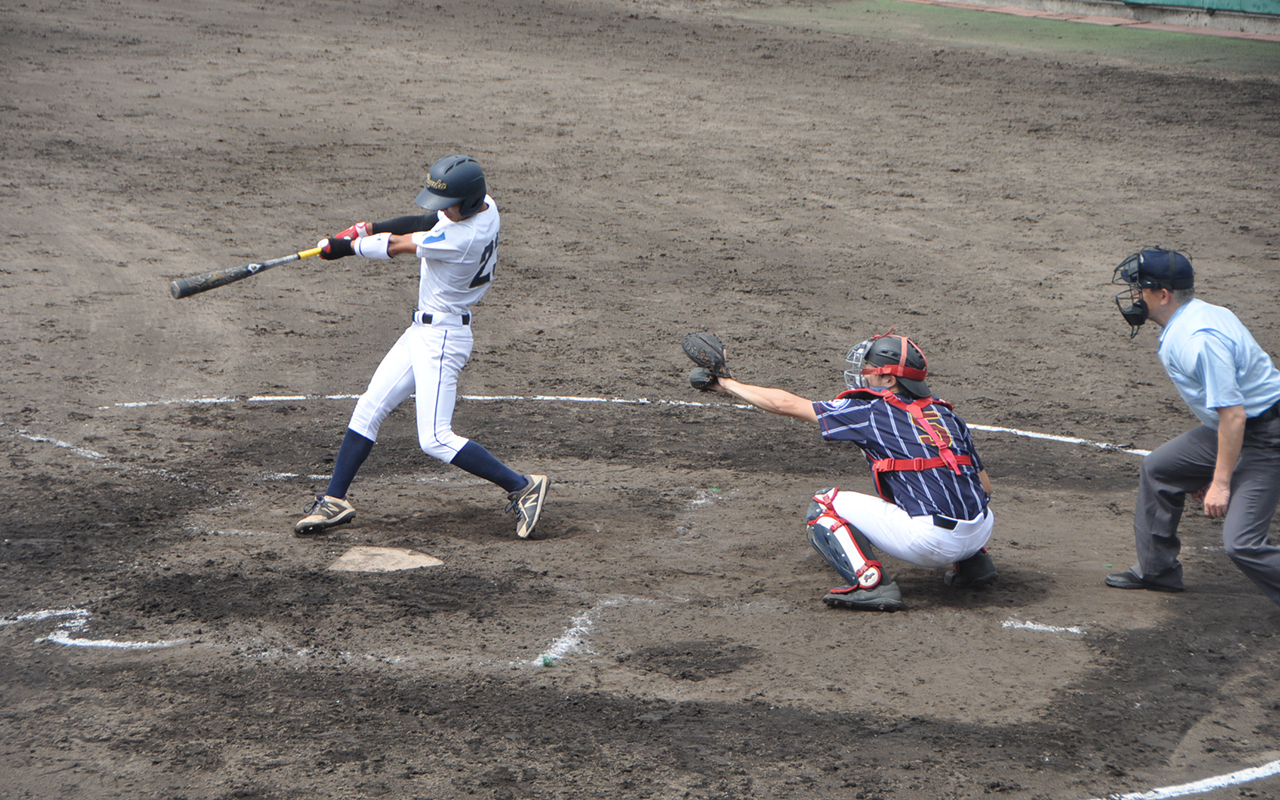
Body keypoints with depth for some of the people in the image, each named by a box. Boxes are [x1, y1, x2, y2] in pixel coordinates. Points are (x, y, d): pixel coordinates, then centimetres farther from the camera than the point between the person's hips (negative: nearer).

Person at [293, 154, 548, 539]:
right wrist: (368, 228, 5)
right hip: (423, 330, 10)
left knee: (435, 440, -11)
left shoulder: (466, 237, -29)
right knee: (369, 408, 11)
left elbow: (397, 246, -17)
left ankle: (522, 486, -2)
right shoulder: (482, 204, -2)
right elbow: (426, 222, 13)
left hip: (442, 337, -10)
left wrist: (347, 245, -3)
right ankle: (334, 500, 19)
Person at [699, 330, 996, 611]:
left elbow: (786, 404, 8)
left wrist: (726, 384, 19)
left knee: (824, 505, 7)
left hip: (929, 543, -7)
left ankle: (872, 584, -10)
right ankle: (974, 563, 24)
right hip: (980, 533, 7)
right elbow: (985, 486, 18)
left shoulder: (871, 412, 2)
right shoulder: (946, 415, 17)